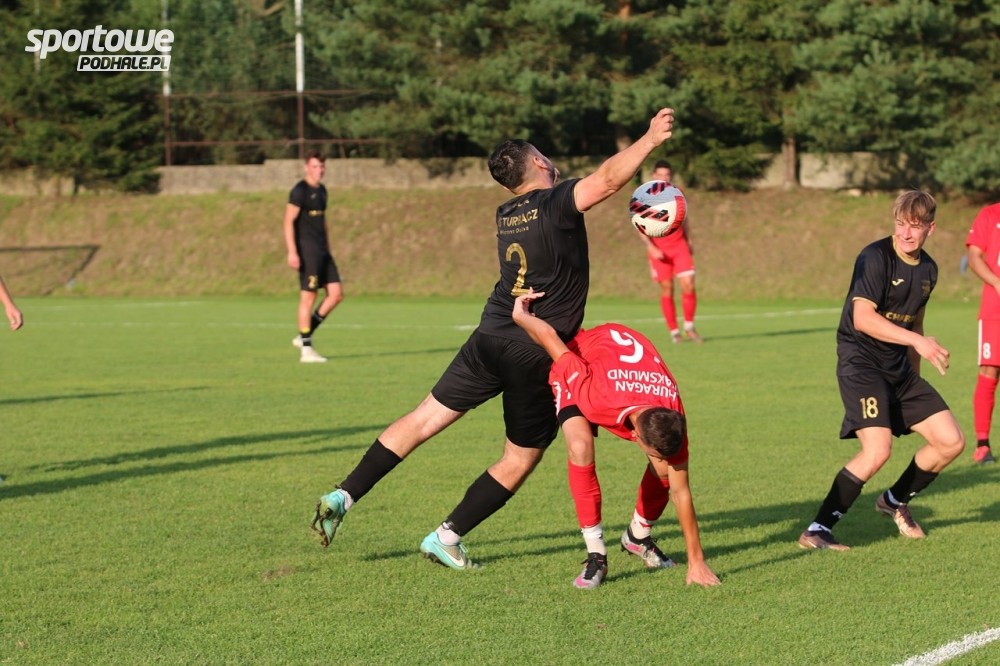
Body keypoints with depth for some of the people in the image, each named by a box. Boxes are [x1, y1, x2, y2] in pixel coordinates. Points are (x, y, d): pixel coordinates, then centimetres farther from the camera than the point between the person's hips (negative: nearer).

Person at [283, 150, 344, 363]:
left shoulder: (321, 190, 16)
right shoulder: (299, 191, -10)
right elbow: (289, 222, -14)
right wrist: (292, 252, -21)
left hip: (322, 251, 8)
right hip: (307, 251, -8)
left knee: (336, 294, 3)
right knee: (308, 297, -6)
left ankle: (304, 336, 10)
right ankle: (306, 349, -1)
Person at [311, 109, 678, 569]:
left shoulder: (506, 215, 11)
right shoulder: (556, 203, -10)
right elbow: (608, 179, -25)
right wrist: (651, 139, -20)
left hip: (490, 337, 6)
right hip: (536, 355, -6)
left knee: (425, 418, 13)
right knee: (521, 459, 11)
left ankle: (343, 496, 8)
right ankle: (446, 538, 10)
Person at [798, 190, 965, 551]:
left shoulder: (927, 270, 10)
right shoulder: (876, 258, -15)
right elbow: (862, 318, -25)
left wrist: (914, 377, 26)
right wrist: (917, 341, -29)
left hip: (899, 368, 8)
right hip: (860, 362, -8)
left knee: (951, 441, 5)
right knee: (877, 450, -24)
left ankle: (895, 501, 29)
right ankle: (817, 531, -15)